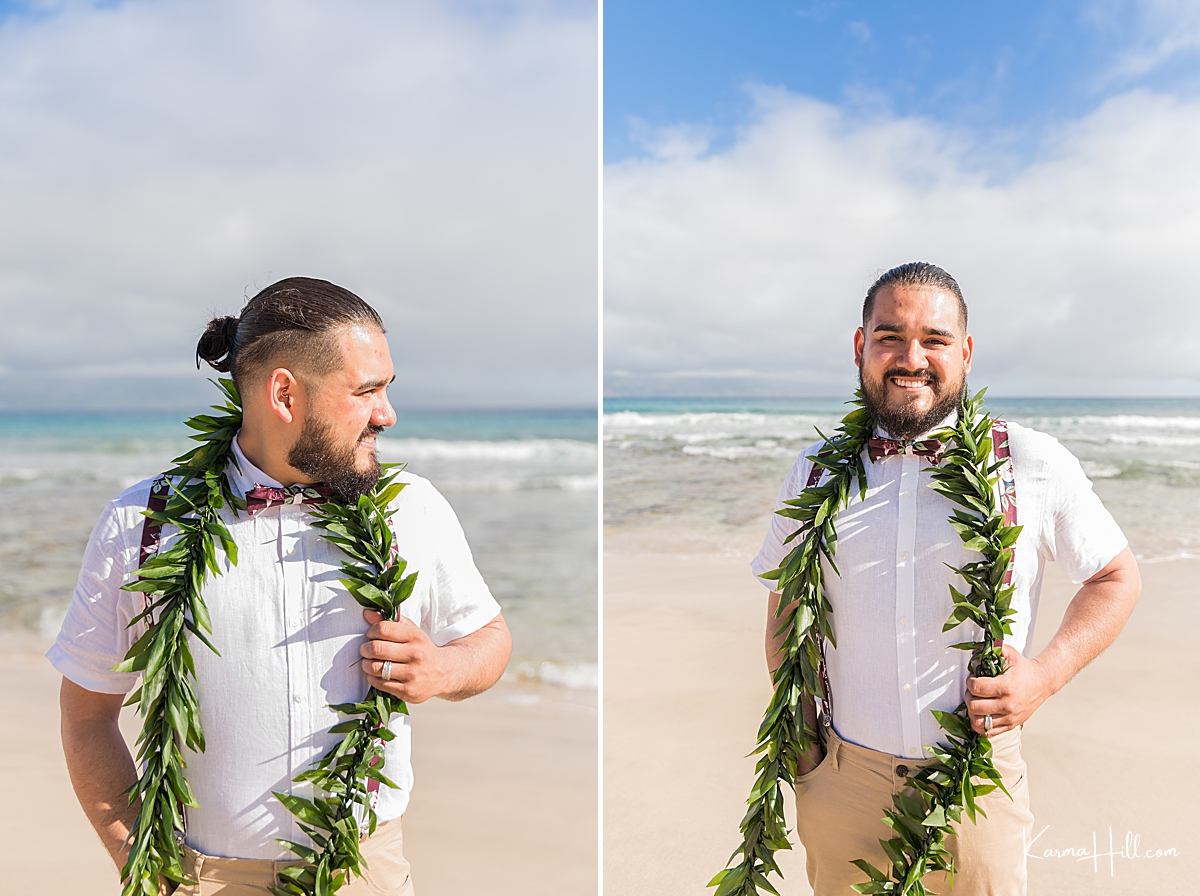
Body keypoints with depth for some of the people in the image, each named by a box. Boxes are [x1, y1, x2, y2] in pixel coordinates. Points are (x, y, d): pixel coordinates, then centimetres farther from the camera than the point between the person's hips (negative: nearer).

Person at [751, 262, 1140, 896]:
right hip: (842, 779, 2)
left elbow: (1117, 578, 5)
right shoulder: (816, 471, -1)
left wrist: (1046, 675, -10)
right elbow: (785, 607, 10)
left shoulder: (1033, 464, -7)